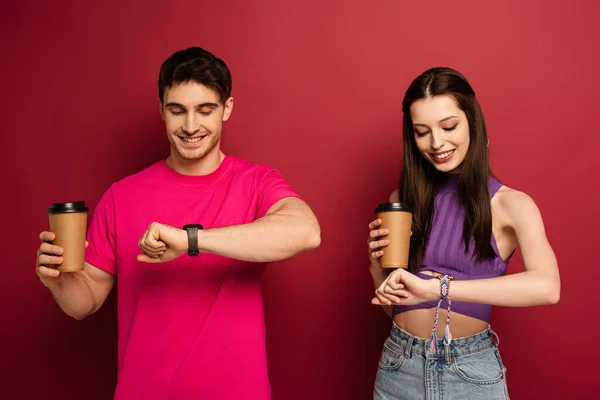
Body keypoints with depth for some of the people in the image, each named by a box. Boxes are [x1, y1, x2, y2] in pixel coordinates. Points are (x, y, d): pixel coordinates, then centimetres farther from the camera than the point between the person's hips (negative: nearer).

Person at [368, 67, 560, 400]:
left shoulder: (510, 204, -8)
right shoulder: (402, 199, 0)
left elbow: (547, 287, -27)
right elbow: (393, 305, 8)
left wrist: (436, 287, -33)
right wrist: (379, 267, -12)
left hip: (472, 371, -2)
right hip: (399, 367, 3)